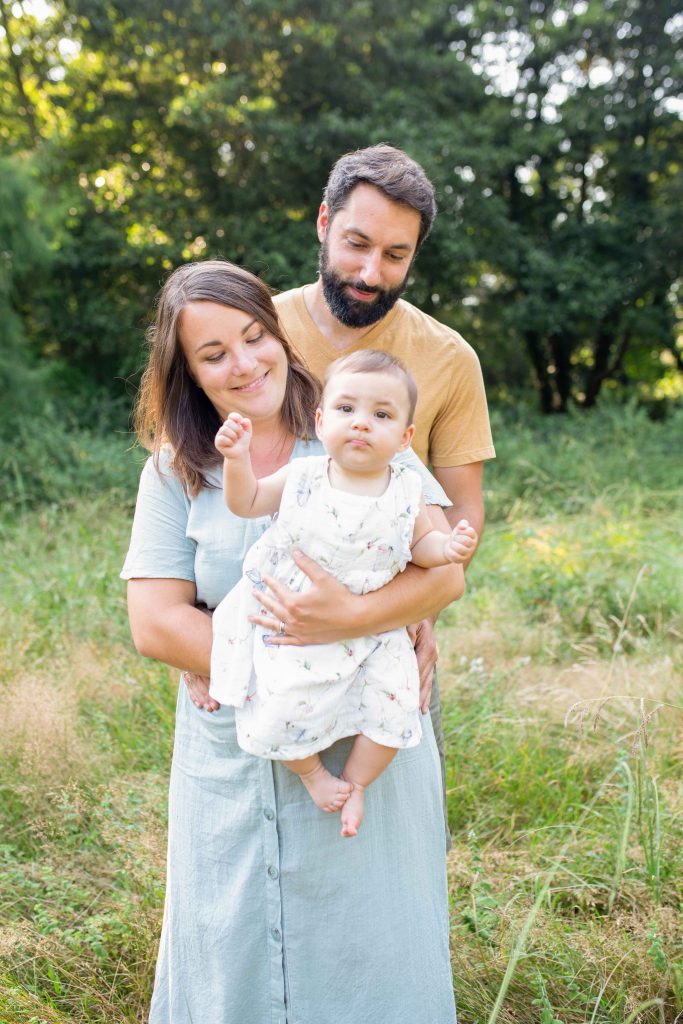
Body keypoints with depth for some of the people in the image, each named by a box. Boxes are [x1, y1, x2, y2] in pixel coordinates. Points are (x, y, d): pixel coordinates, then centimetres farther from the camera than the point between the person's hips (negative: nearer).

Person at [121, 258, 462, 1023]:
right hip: (233, 762, 1)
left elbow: (445, 573, -12)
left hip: (367, 748, -1)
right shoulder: (176, 470, -1)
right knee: (234, 959, 16)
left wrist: (350, 618, -29)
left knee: (366, 949, 14)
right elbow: (154, 623, -8)